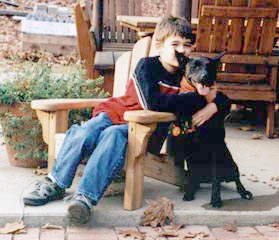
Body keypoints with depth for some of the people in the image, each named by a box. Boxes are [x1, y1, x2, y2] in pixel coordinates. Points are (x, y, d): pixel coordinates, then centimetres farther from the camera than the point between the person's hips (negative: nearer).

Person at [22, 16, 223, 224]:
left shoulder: (186, 75, 7)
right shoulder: (147, 65, -5)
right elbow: (154, 103, -20)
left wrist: (212, 107, -15)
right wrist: (196, 99, -21)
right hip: (117, 113, 0)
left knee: (114, 135, -33)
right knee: (84, 132, -29)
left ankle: (86, 197, -41)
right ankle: (55, 184, -16)